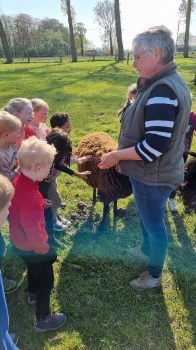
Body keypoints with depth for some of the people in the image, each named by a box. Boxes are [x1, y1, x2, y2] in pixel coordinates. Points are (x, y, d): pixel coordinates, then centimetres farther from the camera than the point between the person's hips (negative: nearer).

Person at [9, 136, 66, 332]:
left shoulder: (19, 182, -8)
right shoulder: (29, 194, -37)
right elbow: (33, 230, -32)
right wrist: (44, 248, -18)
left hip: (20, 242, 9)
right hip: (30, 246, -9)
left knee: (34, 267, 34)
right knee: (45, 278, 12)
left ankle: (33, 292, 61)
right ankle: (43, 320, 32)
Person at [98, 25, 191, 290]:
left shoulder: (161, 91, -27)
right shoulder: (170, 81, 6)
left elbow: (154, 146, -31)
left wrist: (117, 156, -20)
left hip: (153, 176, -10)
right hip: (155, 171, 10)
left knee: (154, 223, 10)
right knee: (148, 218, 28)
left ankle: (155, 275, 35)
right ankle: (147, 251, 54)